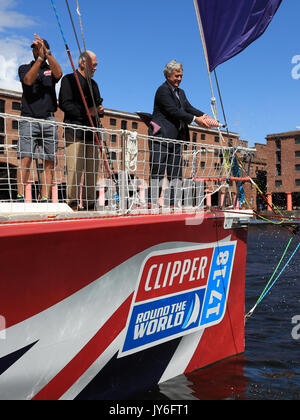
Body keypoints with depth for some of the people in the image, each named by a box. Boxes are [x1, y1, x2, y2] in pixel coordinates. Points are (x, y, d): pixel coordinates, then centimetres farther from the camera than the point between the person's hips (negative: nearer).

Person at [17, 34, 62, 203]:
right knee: (26, 158, -13)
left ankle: (45, 199, 0)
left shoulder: (51, 69, 18)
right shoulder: (25, 68, 15)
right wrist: (40, 58, -13)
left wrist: (47, 53, -14)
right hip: (29, 119, -2)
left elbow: (59, 73, -7)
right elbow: (28, 80, -8)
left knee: (50, 162, -2)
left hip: (49, 121, 2)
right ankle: (21, 197, -14)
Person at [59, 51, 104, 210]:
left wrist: (100, 110, 6)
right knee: (74, 168, -12)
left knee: (92, 169, 4)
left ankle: (89, 203, 9)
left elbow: (98, 103, 31)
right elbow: (64, 104, -9)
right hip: (75, 132, -7)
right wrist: (86, 111, -16)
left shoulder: (93, 83, 26)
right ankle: (72, 202, -8)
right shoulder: (69, 80, 3)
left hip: (92, 132, 7)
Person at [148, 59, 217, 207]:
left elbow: (188, 107, 12)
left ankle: (174, 203, 9)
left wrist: (203, 116, -7)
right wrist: (195, 119, -18)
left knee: (176, 173, 6)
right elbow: (173, 111, -16)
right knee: (158, 171, -8)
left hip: (176, 138, 9)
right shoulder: (163, 90, -7)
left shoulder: (181, 93, 22)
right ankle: (153, 202, -7)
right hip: (161, 137, -9)